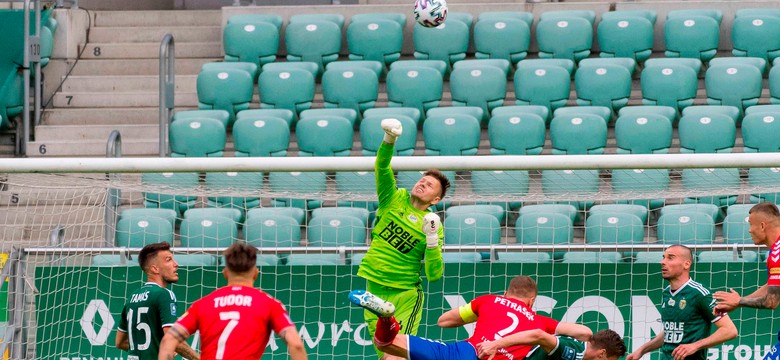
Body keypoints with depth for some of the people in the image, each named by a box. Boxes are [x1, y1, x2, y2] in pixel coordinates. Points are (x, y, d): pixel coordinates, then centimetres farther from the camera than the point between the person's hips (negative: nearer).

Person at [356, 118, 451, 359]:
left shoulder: (433, 225, -4)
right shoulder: (394, 199, 3)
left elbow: (434, 275, -9)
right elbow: (382, 167, -12)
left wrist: (432, 239, -21)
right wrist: (389, 139, -30)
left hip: (406, 295, -3)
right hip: (374, 288, 3)